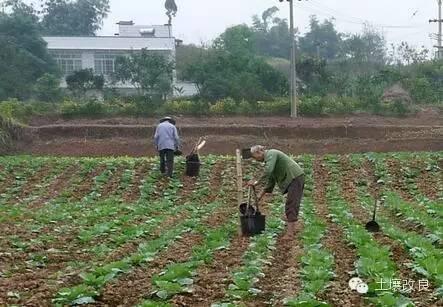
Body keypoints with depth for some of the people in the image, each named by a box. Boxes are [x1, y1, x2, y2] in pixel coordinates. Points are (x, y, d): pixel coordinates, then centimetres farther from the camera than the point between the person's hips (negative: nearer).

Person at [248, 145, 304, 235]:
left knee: (291, 206, -11)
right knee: (293, 205, 15)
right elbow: (271, 179, 24)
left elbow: (268, 171, -26)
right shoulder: (268, 158, 21)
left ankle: (290, 233, -13)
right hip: (297, 177, 10)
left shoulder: (270, 154, -9)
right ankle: (292, 229, 21)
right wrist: (261, 194, 22)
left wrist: (257, 182, -18)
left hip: (295, 177, -10)